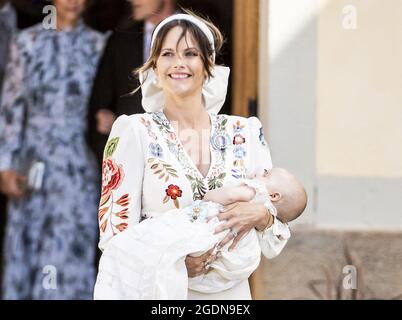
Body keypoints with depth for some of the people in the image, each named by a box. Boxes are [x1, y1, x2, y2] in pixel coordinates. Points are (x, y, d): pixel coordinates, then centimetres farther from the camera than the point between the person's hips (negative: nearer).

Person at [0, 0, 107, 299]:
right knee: (28, 247, 6)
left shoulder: (99, 45, 3)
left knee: (70, 251, -4)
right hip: (35, 162, 1)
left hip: (79, 165, -1)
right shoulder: (28, 41, 2)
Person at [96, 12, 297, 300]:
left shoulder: (246, 133, 3)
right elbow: (115, 233, -10)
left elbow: (273, 244, 5)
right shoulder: (134, 132, -5)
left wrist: (260, 216, -15)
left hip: (231, 290, 3)